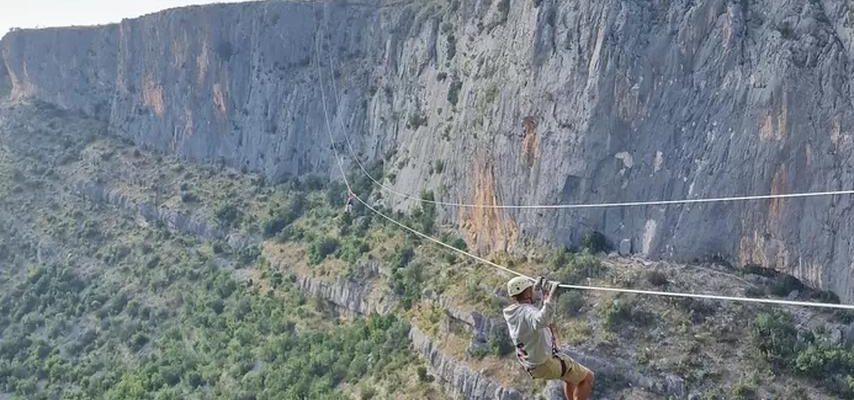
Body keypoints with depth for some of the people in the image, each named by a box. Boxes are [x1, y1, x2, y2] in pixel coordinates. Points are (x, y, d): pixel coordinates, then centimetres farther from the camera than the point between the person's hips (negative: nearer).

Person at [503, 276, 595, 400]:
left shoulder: (511, 313, -1)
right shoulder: (527, 312, -29)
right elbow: (541, 322, -55)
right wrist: (550, 298, -58)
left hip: (533, 364, 9)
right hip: (547, 364, -9)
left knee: (572, 374, 31)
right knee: (587, 377, 7)